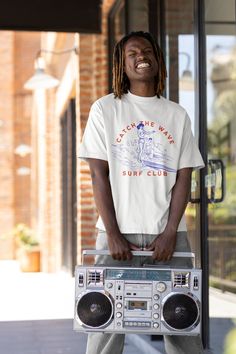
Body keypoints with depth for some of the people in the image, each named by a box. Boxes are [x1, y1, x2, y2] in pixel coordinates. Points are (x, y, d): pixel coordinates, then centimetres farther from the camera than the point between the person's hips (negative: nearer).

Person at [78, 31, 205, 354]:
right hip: (120, 233, -2)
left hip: (168, 233, 2)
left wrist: (170, 233, -7)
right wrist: (112, 234, -9)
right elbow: (99, 175, 0)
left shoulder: (176, 115, 11)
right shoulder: (105, 109, 5)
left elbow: (183, 178, 6)